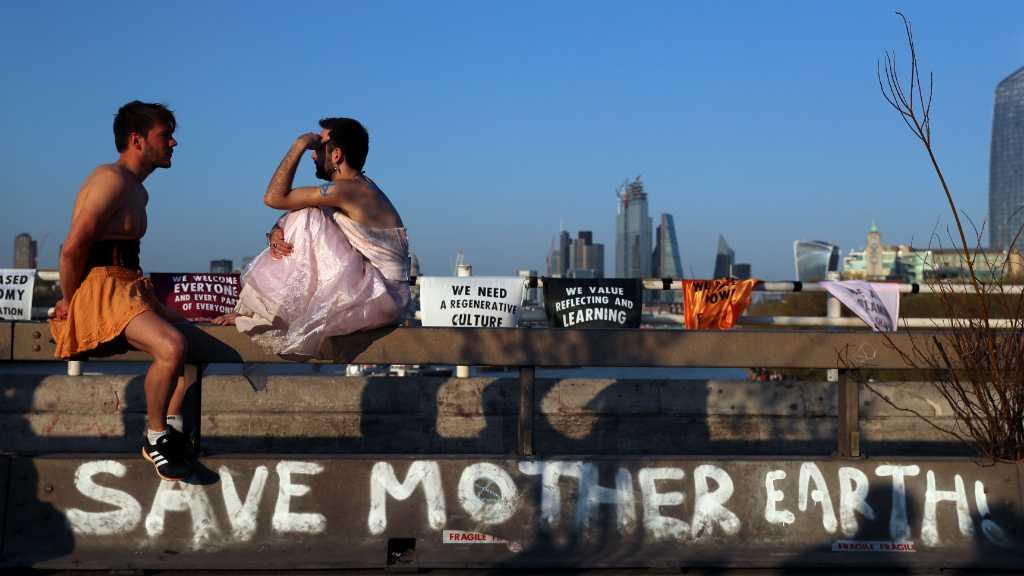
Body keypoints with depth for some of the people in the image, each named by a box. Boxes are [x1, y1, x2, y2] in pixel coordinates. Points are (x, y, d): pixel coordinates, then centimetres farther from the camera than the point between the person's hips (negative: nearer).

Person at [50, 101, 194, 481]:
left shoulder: (138, 191, 22)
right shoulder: (112, 179, -10)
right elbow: (73, 247, -17)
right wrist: (69, 301, -8)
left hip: (130, 288, 11)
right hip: (99, 286, -11)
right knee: (172, 347, -29)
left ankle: (171, 426, 6)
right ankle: (155, 437, -12)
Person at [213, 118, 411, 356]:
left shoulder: (347, 190, -17)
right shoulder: (356, 188, 14)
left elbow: (275, 197, -16)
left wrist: (300, 145, -12)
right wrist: (277, 233, -7)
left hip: (384, 298, -10)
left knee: (307, 218, -15)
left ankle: (258, 312, -6)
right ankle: (255, 310, 4)